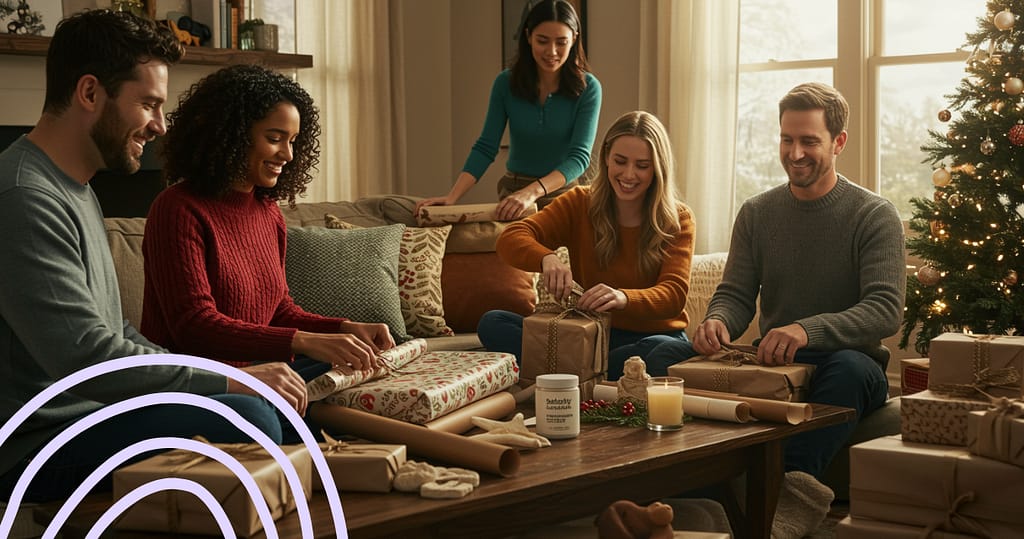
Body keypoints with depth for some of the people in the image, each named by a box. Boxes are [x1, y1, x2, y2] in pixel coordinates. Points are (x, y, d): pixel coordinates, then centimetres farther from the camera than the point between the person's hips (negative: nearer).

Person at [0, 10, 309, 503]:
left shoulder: (74, 191, 16)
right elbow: (86, 358, -26)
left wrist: (210, 382, 4)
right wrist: (230, 381, -20)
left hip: (91, 414, 11)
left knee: (281, 406, 10)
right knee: (246, 417, -26)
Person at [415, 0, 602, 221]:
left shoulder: (587, 88, -9)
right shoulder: (506, 83, -3)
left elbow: (579, 156, -18)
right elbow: (485, 148, -2)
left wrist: (532, 192, -34)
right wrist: (451, 197, -17)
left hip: (564, 194, -1)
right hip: (513, 191, 1)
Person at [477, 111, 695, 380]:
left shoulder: (677, 220, -1)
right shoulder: (579, 203, 4)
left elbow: (674, 294, -16)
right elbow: (511, 238, -9)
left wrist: (623, 298, -39)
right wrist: (546, 258, -34)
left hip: (652, 336, -2)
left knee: (665, 354, -40)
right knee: (492, 323, -19)